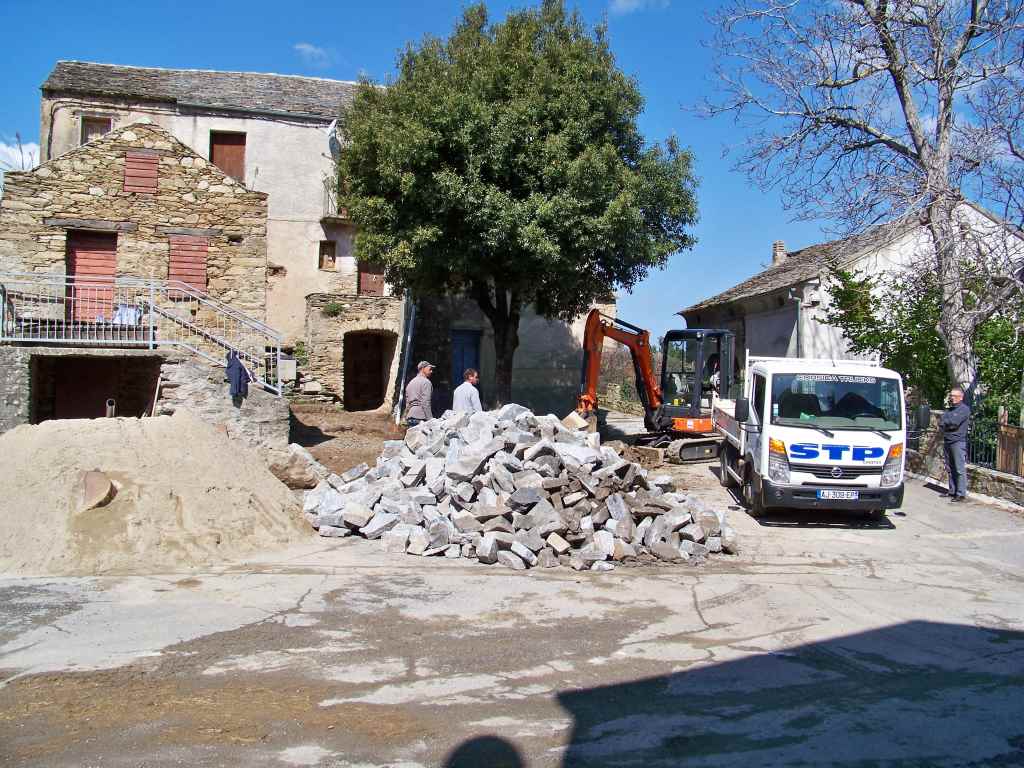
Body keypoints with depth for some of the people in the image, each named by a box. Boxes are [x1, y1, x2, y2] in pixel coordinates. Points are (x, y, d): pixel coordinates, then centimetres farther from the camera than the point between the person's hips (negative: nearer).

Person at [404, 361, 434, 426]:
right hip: (420, 417, -9)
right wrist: (430, 420, -16)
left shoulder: (411, 383, 22)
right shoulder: (426, 382, -4)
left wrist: (406, 418, 22)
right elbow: (426, 403, -14)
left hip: (410, 417, 9)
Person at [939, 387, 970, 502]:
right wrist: (948, 425, -10)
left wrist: (944, 423, -1)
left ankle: (961, 494, -6)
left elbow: (954, 422, -17)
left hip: (958, 442, -8)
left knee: (960, 469, -7)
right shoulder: (949, 409, 18)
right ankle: (952, 490, 20)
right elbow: (941, 423, 9)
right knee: (950, 468, 12)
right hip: (947, 441, 8)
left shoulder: (964, 409, -6)